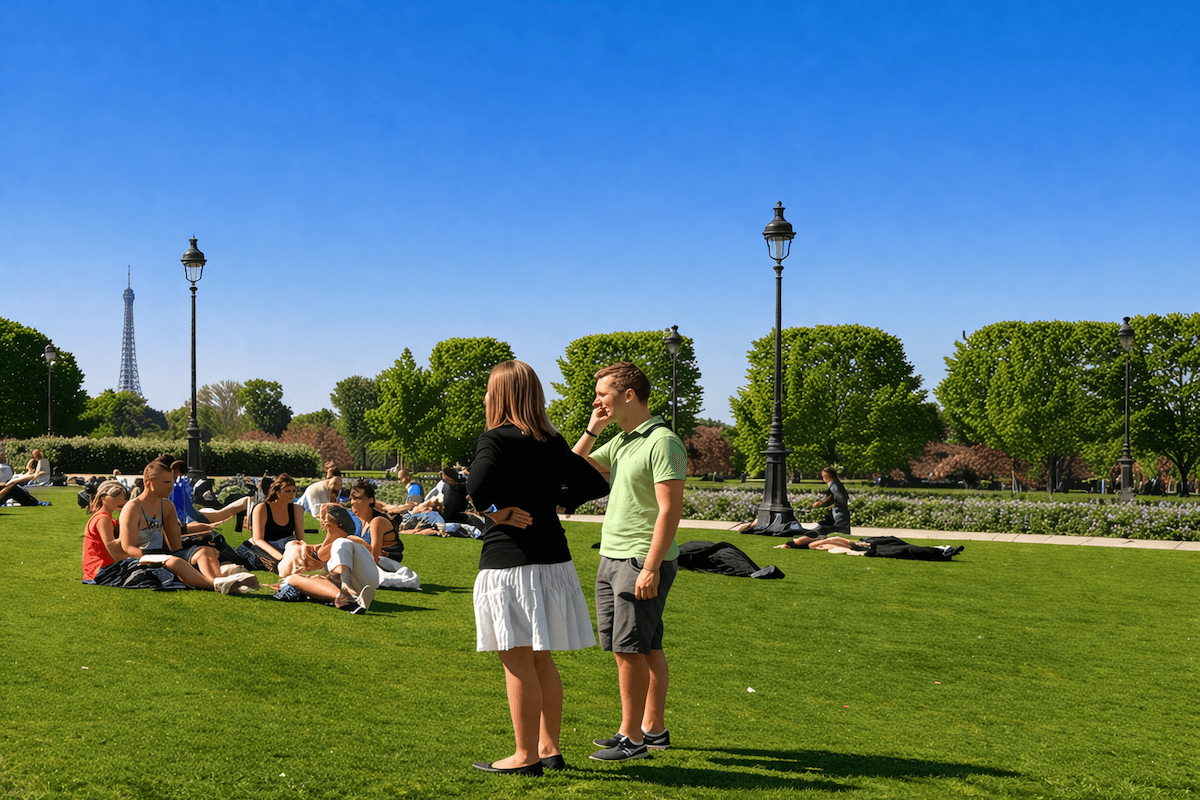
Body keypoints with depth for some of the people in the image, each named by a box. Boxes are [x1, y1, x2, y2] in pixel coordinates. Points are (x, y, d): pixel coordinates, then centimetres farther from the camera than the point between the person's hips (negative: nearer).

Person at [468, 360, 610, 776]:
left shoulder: (495, 440, -11)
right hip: (553, 558, 7)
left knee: (518, 662, 0)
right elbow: (596, 484, 12)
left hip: (509, 561, -7)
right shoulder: (553, 442, 8)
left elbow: (477, 492, -27)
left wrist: (495, 510, -9)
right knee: (542, 662, 16)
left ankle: (526, 756, 6)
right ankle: (549, 748, 22)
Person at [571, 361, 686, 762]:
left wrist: (651, 568, -23)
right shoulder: (620, 442, 14)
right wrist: (592, 429, 8)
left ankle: (632, 737, -1)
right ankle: (653, 729, 19)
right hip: (612, 556, 9)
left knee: (629, 648, -7)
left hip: (643, 560, -9)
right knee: (647, 648, 13)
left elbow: (670, 509, -19)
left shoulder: (662, 442, -14)